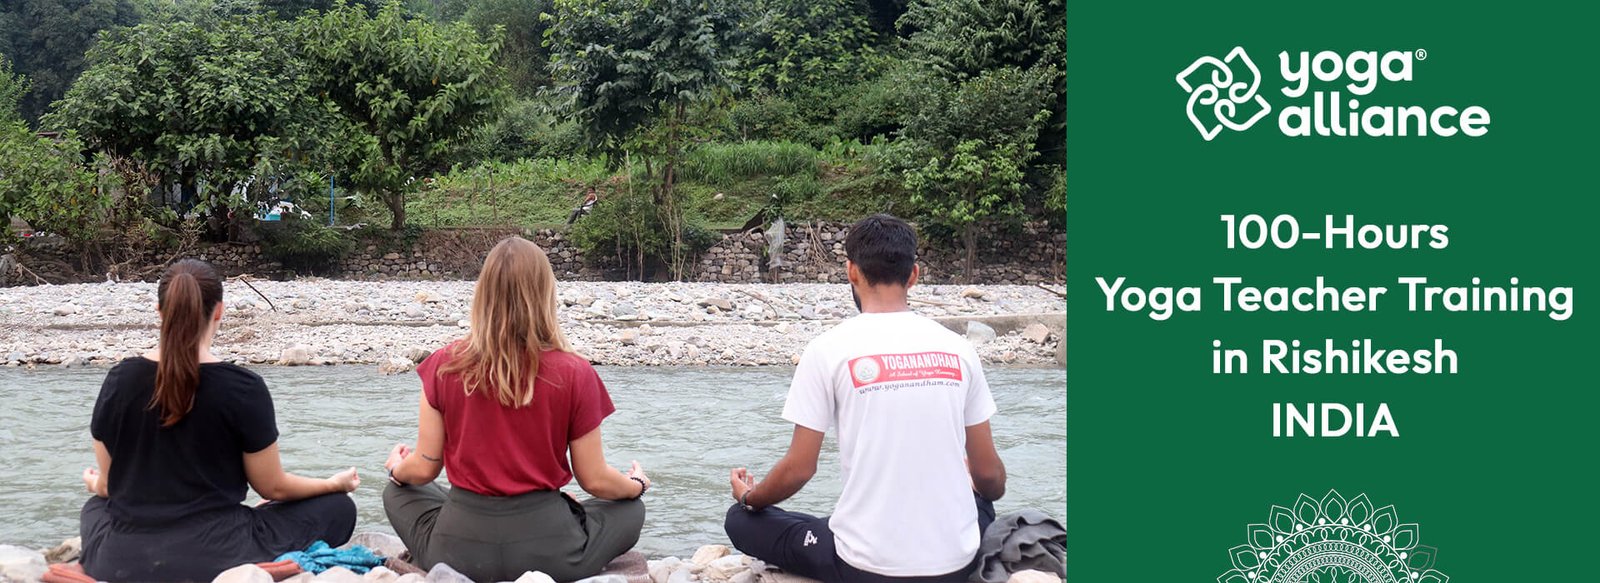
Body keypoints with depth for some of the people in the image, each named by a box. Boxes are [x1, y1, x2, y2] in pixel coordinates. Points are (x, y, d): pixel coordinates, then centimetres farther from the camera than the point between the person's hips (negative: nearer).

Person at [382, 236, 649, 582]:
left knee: (398, 493, 32)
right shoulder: (574, 374, -11)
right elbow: (596, 481, -3)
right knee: (630, 510, 28)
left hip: (457, 553, 1)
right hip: (548, 552, -1)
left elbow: (423, 470, 1)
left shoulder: (445, 366, -7)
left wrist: (396, 468, 26)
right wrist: (637, 485, 20)